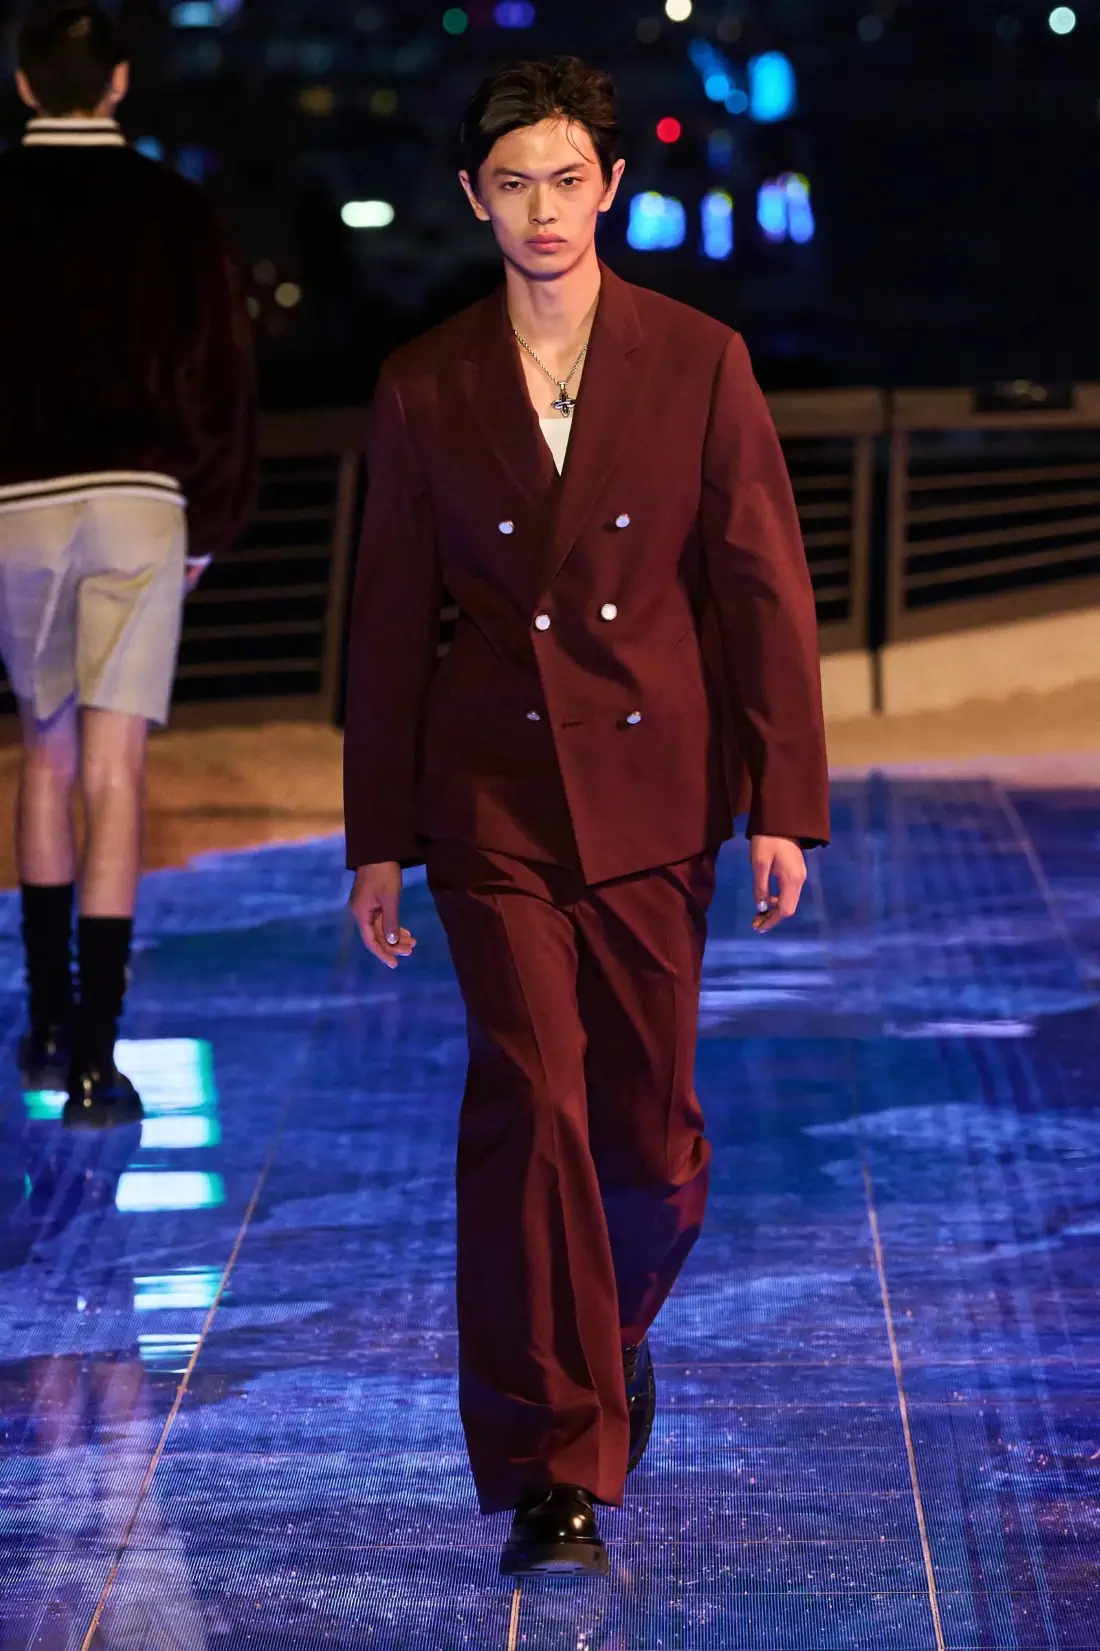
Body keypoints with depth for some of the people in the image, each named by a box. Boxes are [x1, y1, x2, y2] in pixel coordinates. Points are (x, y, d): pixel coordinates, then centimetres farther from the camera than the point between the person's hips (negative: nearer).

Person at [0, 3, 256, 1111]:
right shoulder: (173, 210, 1)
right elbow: (220, 372, 4)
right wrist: (211, 522, 14)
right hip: (140, 502, -1)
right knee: (111, 776, -4)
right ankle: (93, 1058, -10)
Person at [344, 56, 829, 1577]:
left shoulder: (698, 364, 0)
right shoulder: (425, 389, 2)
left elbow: (766, 589, 1)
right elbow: (390, 621, 7)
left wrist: (785, 806, -5)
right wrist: (377, 840, 7)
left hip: (653, 791, 1)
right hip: (493, 793, 0)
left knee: (648, 1127, 6)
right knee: (527, 1096, -13)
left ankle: (611, 1347, 38)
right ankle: (557, 1466, -8)